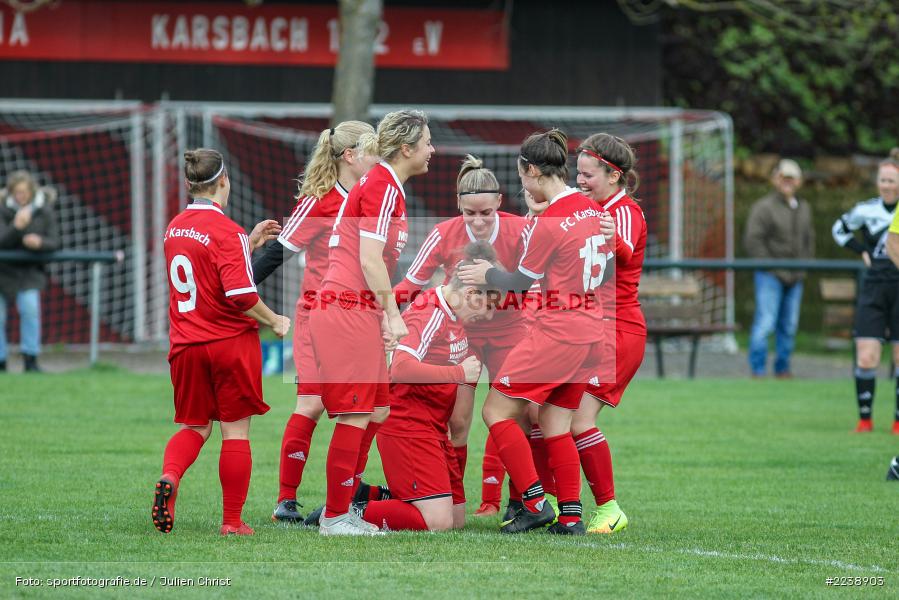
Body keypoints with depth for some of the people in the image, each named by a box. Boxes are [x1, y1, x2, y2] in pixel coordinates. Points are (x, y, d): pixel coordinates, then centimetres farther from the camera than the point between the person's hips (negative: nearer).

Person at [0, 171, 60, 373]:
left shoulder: (45, 212, -6)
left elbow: (54, 243, -9)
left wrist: (40, 243, -31)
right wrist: (16, 227, -39)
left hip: (30, 270, 0)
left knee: (29, 307, -22)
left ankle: (31, 361, -15)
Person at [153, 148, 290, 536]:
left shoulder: (175, 228, 7)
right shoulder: (227, 231, -15)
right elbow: (240, 294, -22)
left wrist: (249, 244, 21)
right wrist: (274, 322, -6)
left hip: (186, 344, 6)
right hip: (231, 343, -6)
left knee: (194, 427, 15)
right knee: (236, 431, 4)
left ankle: (169, 476, -15)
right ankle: (232, 521, 6)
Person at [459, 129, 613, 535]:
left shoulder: (548, 222, -16)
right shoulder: (591, 209, 8)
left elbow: (522, 282, -5)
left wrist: (487, 275, 14)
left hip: (556, 331, -8)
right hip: (591, 331, 9)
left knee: (496, 410, 1)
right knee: (555, 425, 14)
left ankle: (535, 502, -3)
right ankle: (570, 515, 8)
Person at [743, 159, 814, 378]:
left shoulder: (804, 208, 14)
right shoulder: (764, 207, -7)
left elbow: (809, 239, 24)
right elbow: (752, 241, -12)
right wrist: (772, 267, -13)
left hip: (795, 277, 6)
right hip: (770, 276, -6)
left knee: (789, 326, 7)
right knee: (765, 322, -10)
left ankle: (782, 368, 16)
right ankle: (757, 368, -5)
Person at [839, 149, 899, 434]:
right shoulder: (866, 210, 1)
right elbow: (839, 230, 20)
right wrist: (862, 251, 6)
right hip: (873, 290, 1)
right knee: (866, 360, -7)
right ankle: (864, 418, 5)